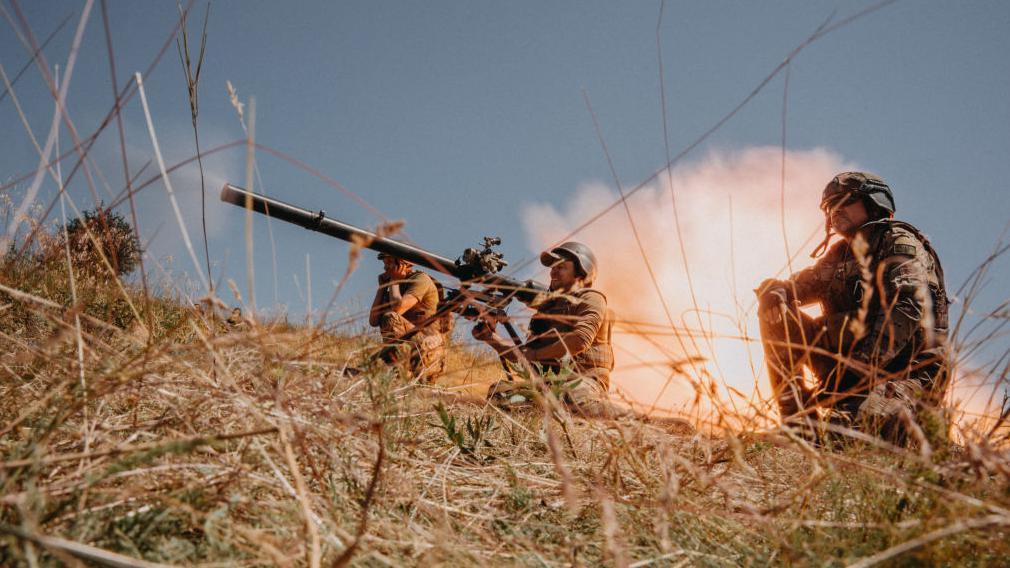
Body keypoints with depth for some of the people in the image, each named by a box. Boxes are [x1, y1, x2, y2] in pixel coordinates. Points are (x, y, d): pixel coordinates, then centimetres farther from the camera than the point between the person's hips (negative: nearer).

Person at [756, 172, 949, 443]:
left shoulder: (900, 242, -3)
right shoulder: (841, 253, 19)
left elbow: (906, 308, -18)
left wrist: (861, 365, -29)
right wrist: (775, 289, -11)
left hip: (909, 372, -7)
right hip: (849, 366, 7)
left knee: (871, 420, -41)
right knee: (775, 308, -5)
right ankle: (798, 420, -10)